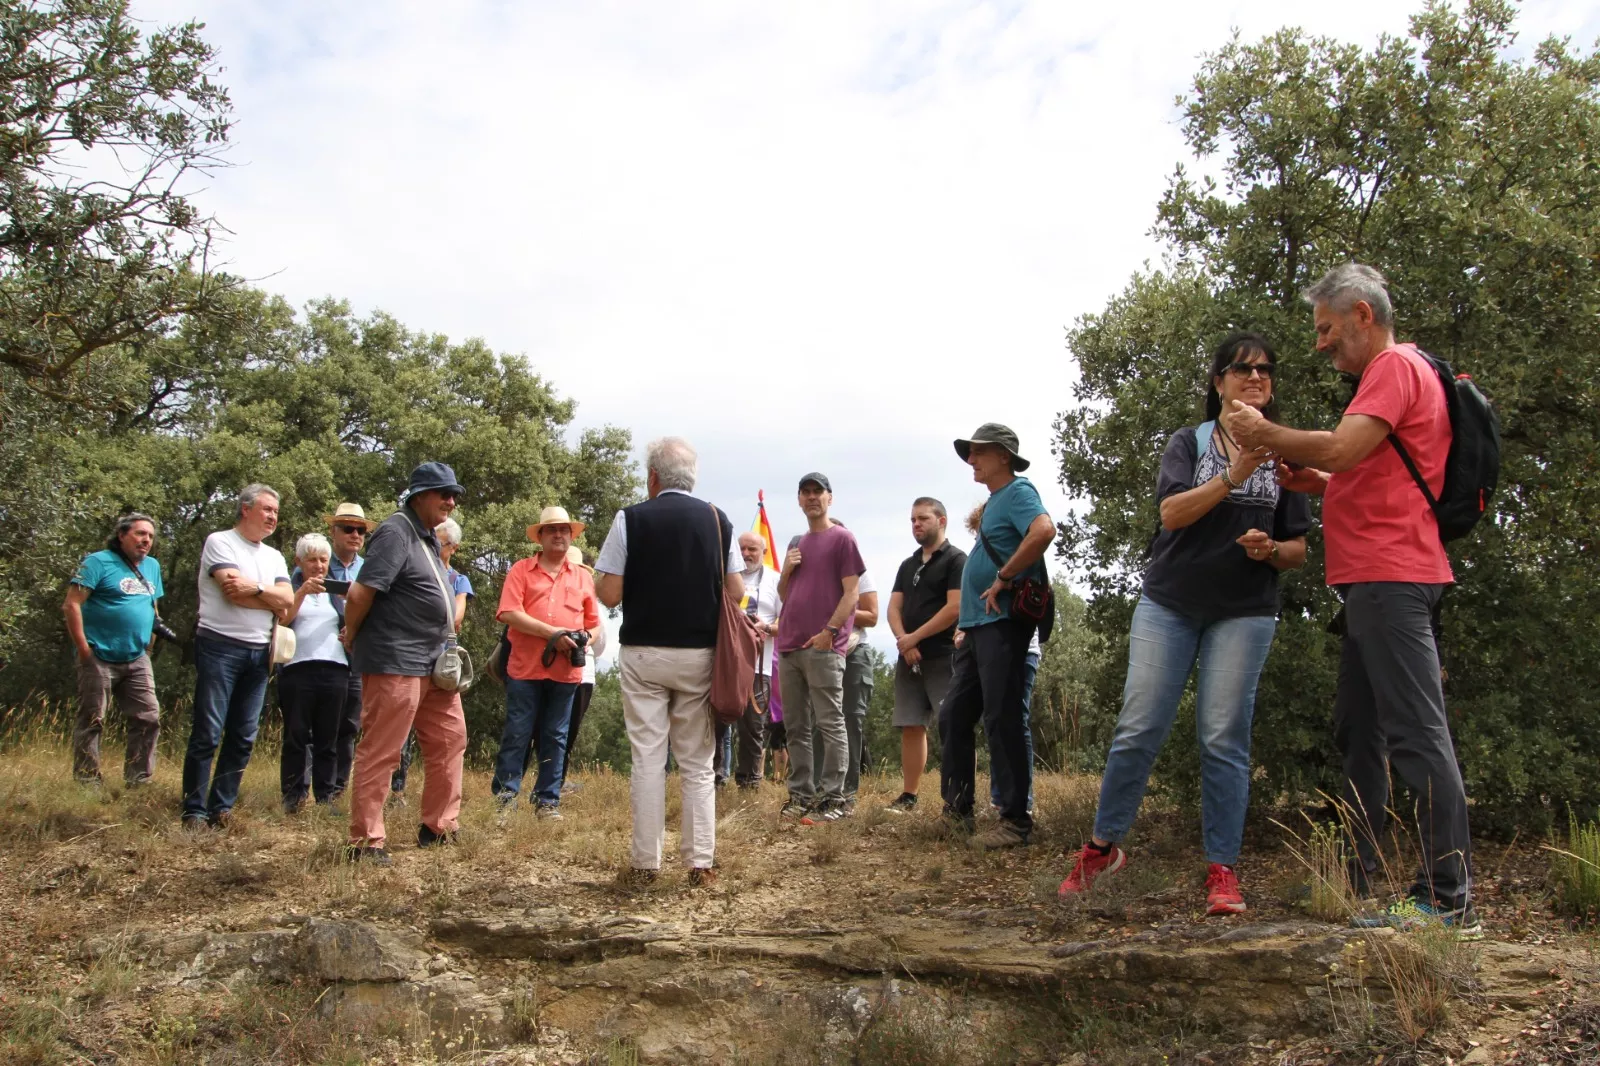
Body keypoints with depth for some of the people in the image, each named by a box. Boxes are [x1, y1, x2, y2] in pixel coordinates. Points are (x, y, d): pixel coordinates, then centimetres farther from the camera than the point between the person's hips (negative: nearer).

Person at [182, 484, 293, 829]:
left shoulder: (274, 556, 18)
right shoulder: (219, 542, 0)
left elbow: (288, 599, 2)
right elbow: (233, 592, -14)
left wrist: (254, 588, -12)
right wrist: (271, 600, -3)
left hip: (259, 653, 6)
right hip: (220, 646, -6)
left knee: (244, 737, 5)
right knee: (208, 733, -5)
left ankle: (222, 809, 13)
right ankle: (194, 812, 1)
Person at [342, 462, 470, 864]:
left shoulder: (427, 536, 17)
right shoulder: (395, 532, -13)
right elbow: (361, 592, -20)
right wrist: (352, 637, -7)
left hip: (434, 661, 10)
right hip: (396, 661, -10)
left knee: (450, 738, 13)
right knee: (380, 752, -3)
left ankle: (438, 827, 23)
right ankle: (365, 841, 4)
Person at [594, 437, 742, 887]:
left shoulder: (630, 519, -5)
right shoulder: (717, 520, 2)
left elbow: (610, 594, -8)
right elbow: (736, 592, 2)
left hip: (644, 653, -2)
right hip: (700, 654, 2)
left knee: (648, 759, 4)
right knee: (697, 763, 9)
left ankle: (645, 864, 8)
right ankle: (701, 862, 10)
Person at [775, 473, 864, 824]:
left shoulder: (841, 538, 1)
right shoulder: (797, 545, 21)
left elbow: (852, 592, -6)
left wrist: (830, 631, -16)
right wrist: (786, 570, 5)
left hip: (823, 647, -7)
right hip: (789, 647, 7)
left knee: (830, 724, -5)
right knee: (796, 727, 8)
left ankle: (832, 798, -3)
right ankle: (800, 794, 14)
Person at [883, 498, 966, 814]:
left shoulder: (956, 559, -1)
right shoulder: (908, 565, 19)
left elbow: (955, 608, -13)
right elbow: (894, 608, 11)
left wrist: (914, 638, -10)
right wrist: (903, 642, -8)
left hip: (943, 657, -6)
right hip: (908, 658, 6)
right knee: (911, 726, 5)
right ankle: (908, 796, 9)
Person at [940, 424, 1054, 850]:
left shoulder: (1018, 491, -7)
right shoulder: (994, 501, 22)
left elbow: (1044, 530, -27)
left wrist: (1003, 580, -21)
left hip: (1003, 623, -10)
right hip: (978, 625, 10)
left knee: (1001, 720, -8)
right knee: (952, 717, 11)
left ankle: (1016, 821, -2)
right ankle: (957, 810, 20)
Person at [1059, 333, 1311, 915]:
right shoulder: (1189, 442, 6)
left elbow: (1298, 550, 12)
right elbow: (1172, 512, -12)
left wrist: (1271, 550, -11)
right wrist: (1231, 478, -26)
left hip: (1243, 613, 1)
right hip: (1169, 604, -1)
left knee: (1223, 739, -5)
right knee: (1138, 730, -3)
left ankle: (1222, 870, 3)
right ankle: (1103, 846, 12)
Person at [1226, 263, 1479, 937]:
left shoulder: (1396, 367, -7)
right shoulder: (1392, 375, 25)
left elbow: (1342, 449, -21)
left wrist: (1264, 433, -7)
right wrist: (1311, 478, 12)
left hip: (1390, 577, -11)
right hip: (1374, 581, 11)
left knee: (1416, 731, -11)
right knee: (1359, 731, 13)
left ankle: (1450, 899, -8)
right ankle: (1352, 879, 20)